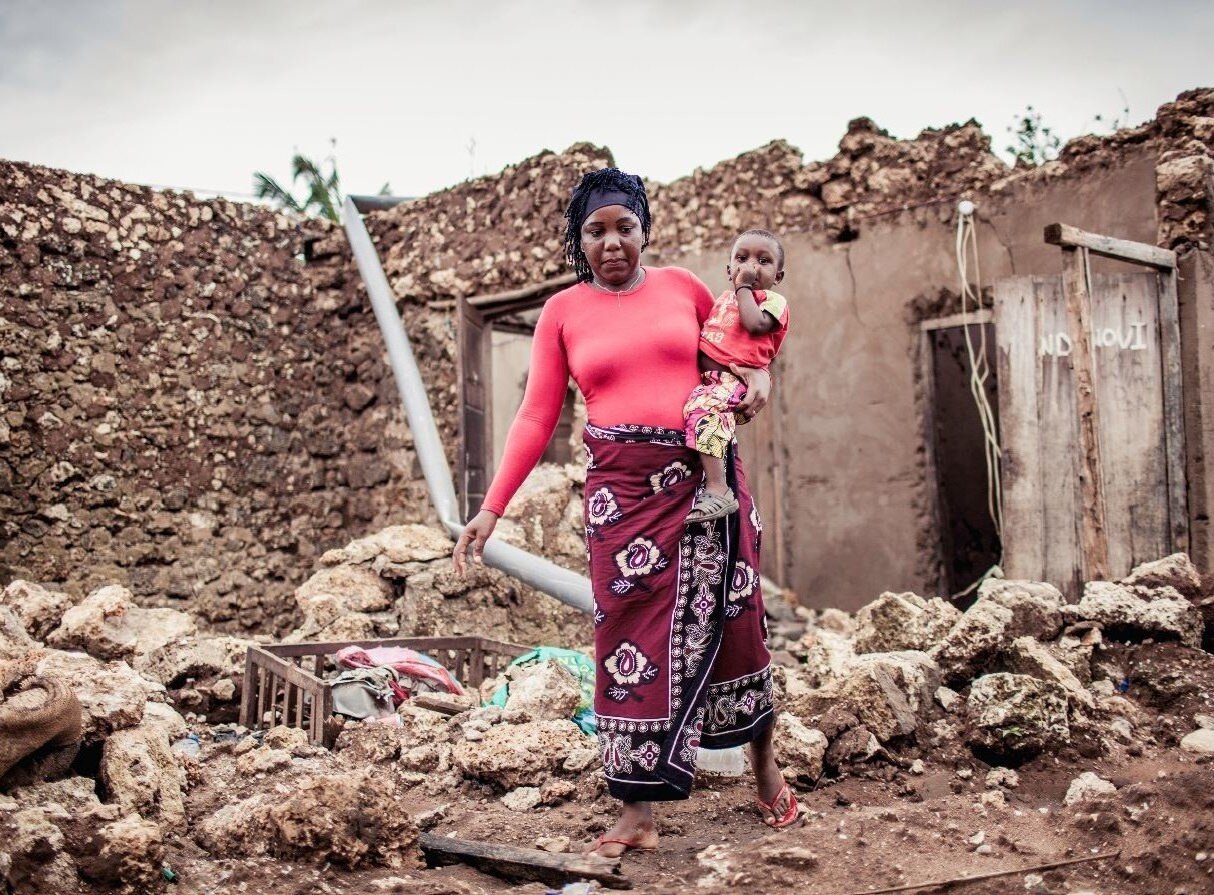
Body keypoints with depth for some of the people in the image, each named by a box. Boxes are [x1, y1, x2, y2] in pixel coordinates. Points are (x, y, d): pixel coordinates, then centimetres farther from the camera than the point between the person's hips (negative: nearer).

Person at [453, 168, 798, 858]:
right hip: (622, 487, -1)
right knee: (631, 633, -3)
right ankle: (638, 813, 3)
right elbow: (537, 418, 2)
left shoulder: (683, 287, 8)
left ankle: (764, 761, 30)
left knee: (732, 616, 8)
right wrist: (492, 508, -5)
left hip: (706, 474, 1)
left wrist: (759, 373, 1)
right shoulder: (563, 313, 5)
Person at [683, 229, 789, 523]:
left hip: (736, 379, -9)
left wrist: (744, 287, -7)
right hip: (707, 376, 9)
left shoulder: (773, 301, 3)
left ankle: (718, 491, -36)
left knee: (702, 408, -33)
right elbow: (706, 335, 32)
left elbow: (755, 324, -18)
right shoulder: (725, 298, 25)